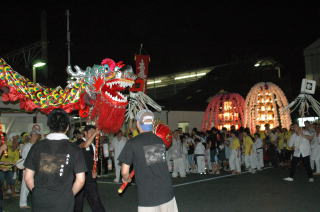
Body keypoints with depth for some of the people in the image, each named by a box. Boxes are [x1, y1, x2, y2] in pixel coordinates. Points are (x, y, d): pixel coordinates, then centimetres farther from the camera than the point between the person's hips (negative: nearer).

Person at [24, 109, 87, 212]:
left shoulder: (37, 146, -1)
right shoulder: (74, 149, -6)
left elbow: (28, 177, 1)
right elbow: (80, 180, -7)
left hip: (39, 202, 2)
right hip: (63, 204, -2)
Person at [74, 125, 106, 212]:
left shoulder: (93, 145, 12)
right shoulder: (79, 142, -7)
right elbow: (85, 145, -32)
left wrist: (94, 171, 6)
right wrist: (95, 133, -32)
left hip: (90, 176, 5)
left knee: (95, 199, 1)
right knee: (78, 199, 7)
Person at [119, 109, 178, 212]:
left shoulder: (132, 143, -7)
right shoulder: (160, 141, 7)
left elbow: (125, 172, -6)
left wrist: (126, 179, 17)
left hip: (147, 197, -4)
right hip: (167, 192, 4)